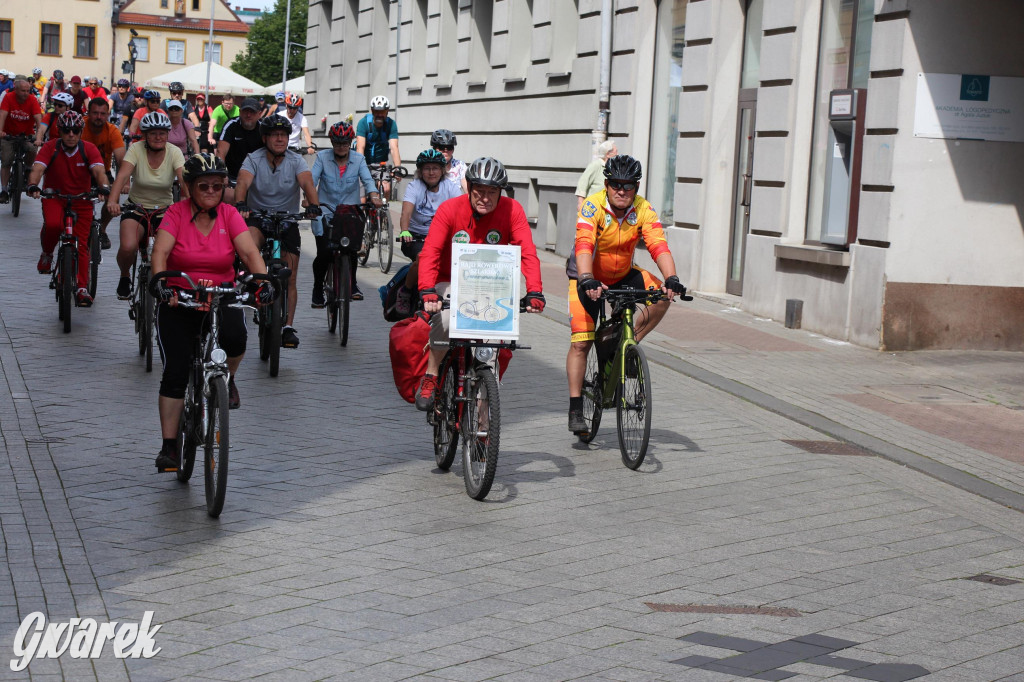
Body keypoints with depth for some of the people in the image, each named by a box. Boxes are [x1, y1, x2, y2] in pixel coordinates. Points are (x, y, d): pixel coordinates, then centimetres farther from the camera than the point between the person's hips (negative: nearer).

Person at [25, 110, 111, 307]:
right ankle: (47, 254, -1)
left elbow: (99, 171, -23)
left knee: (81, 243, -8)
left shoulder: (89, 149, -9)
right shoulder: (51, 147, -10)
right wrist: (33, 186, -44)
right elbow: (37, 169, -22)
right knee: (53, 224, -32)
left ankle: (82, 288, -4)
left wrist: (104, 187, -45)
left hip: (82, 200, 1)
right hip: (54, 197, -1)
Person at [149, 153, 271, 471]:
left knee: (235, 337, -31)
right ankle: (168, 446, 0)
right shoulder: (177, 213, -7)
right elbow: (160, 252, -19)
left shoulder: (229, 215, -3)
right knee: (175, 371, -8)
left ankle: (227, 379, 4)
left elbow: (250, 252, -14)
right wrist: (160, 283, -37)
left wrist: (263, 281, -32)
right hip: (178, 301, -1)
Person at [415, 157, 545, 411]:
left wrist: (534, 292, -40)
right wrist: (427, 291, -44)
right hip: (451, 282, -1)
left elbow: (528, 252, -24)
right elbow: (430, 252, -28)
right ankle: (430, 379, -9)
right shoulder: (450, 209, -18)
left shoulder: (511, 210, -15)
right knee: (446, 318, -31)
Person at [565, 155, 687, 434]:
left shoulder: (644, 210, -17)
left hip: (622, 275, 3)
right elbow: (583, 246, -38)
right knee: (580, 343, -11)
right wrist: (588, 281, -55)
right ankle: (575, 410, -2)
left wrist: (671, 280, -44)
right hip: (588, 278, -3)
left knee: (663, 295, -21)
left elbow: (659, 247, -27)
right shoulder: (593, 206, -25)